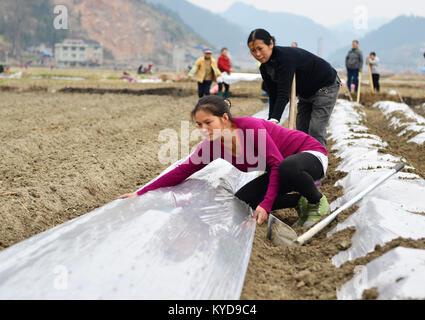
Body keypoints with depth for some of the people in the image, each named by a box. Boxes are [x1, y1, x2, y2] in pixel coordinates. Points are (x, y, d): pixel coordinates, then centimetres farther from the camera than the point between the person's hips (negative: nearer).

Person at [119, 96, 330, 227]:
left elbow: (277, 164, -29)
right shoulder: (212, 145, -8)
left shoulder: (250, 126, -28)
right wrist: (141, 194, -11)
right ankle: (300, 202, 4)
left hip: (311, 154, -7)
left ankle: (318, 202, -10)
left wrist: (266, 204, -36)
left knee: (288, 168, -42)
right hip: (279, 170, 7)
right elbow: (183, 170, -6)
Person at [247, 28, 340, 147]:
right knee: (301, 130, 6)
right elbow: (273, 96, -9)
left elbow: (283, 94, -40)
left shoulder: (285, 56, -34)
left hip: (326, 86, -8)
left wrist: (274, 120, -49)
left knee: (315, 131, -16)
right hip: (305, 92, 9)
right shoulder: (264, 68, -8)